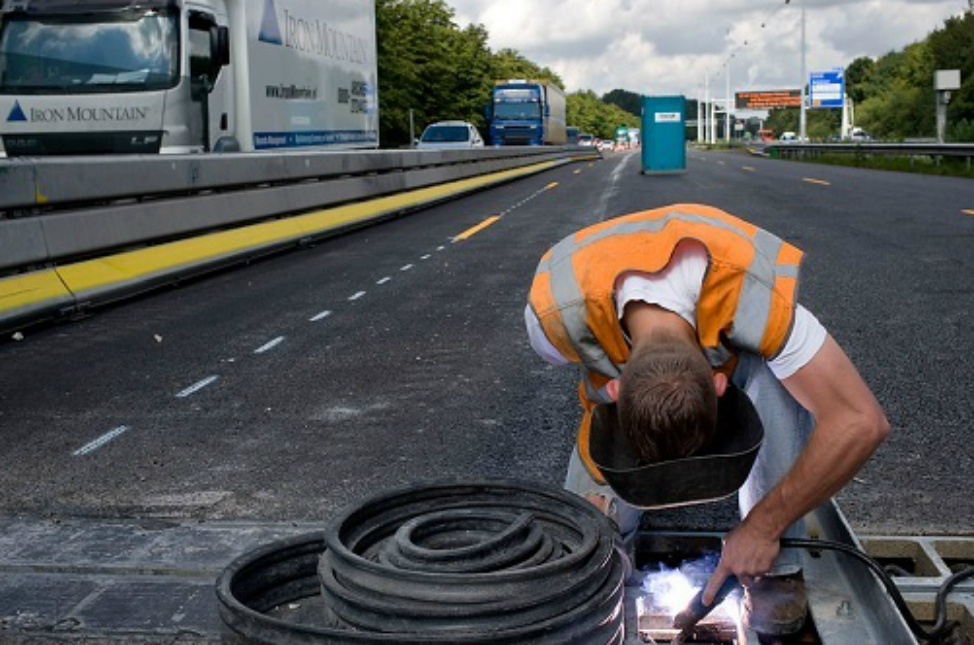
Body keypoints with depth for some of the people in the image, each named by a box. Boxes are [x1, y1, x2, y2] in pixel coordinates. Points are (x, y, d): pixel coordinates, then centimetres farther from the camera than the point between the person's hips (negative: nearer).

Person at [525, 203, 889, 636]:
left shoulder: (759, 298, -47)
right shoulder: (555, 311, -40)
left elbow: (862, 422, -41)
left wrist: (763, 526, -37)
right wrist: (595, 490, -20)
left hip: (730, 342, 0)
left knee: (777, 382, -38)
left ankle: (777, 567, -21)